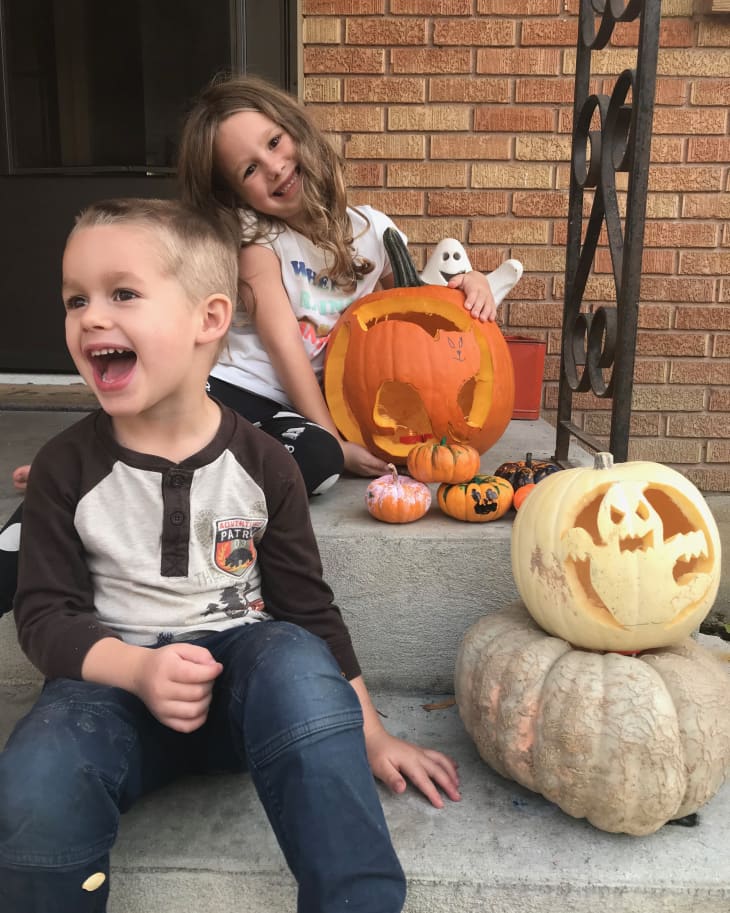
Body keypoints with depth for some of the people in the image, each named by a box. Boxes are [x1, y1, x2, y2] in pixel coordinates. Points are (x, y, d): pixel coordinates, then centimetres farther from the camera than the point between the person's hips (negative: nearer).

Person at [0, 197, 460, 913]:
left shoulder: (260, 464, -2)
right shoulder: (67, 467, -2)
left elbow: (308, 606, 4)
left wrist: (369, 735, 4)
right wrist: (139, 670, -22)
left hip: (244, 666, 0)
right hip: (116, 676, 0)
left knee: (299, 665, -34)